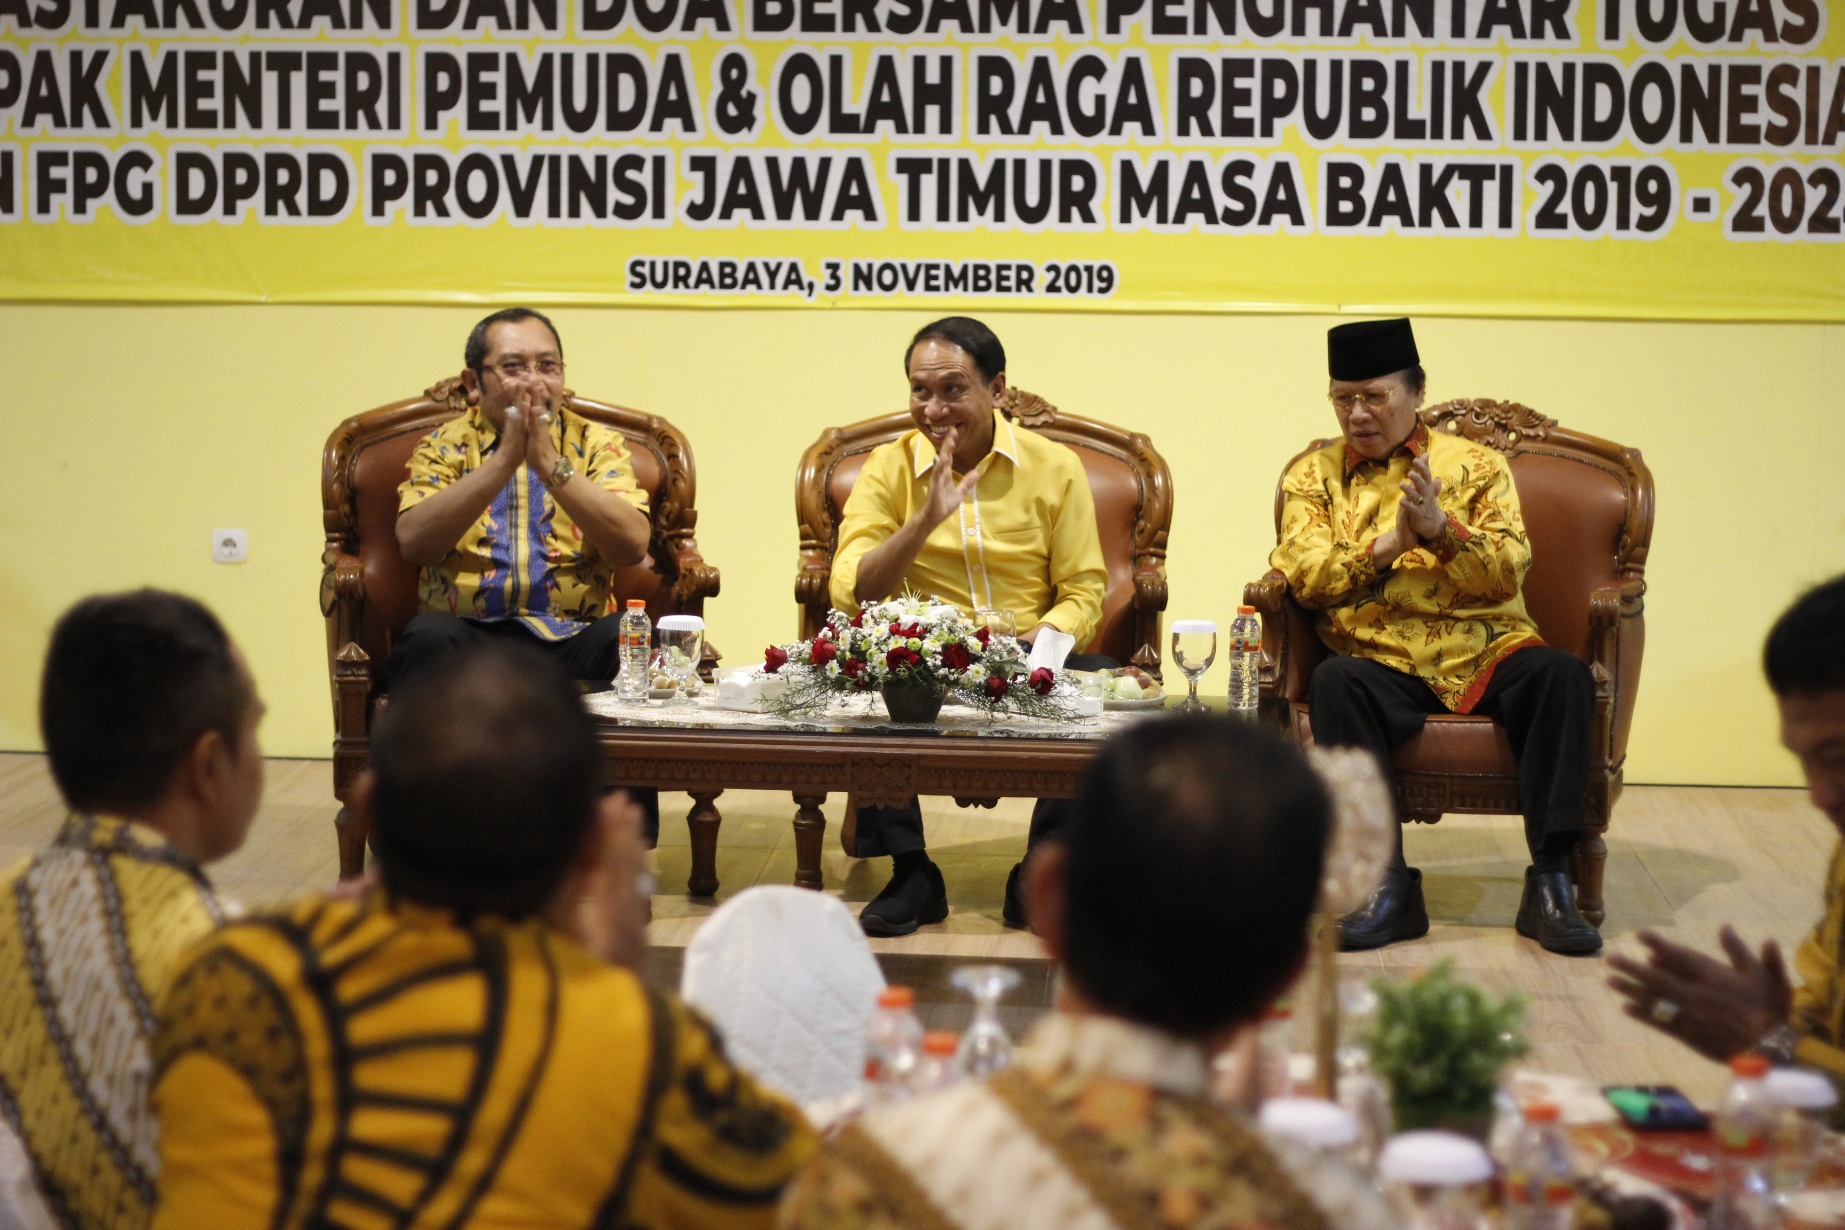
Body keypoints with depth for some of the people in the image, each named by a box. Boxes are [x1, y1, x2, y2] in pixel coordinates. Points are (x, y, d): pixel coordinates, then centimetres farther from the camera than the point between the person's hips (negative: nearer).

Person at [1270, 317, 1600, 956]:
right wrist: (1387, 544, -14)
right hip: (1383, 660, -1)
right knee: (1334, 683, -34)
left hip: (1486, 649, 1)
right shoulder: (1314, 474, 15)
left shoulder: (1475, 464, 13)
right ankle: (1389, 886, -33)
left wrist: (1441, 530, -16)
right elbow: (1305, 576, 0)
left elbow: (1508, 572, 1)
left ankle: (1549, 884, -29)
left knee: (1564, 674, -30)